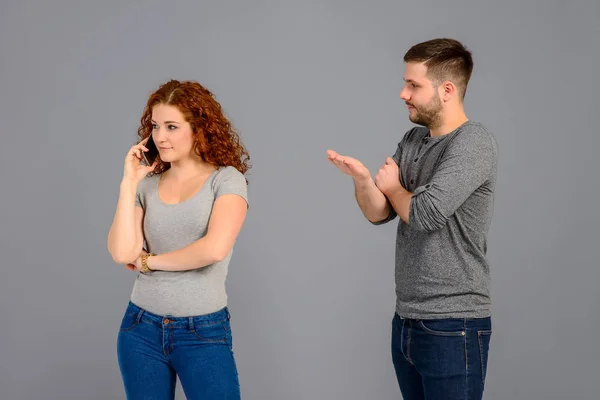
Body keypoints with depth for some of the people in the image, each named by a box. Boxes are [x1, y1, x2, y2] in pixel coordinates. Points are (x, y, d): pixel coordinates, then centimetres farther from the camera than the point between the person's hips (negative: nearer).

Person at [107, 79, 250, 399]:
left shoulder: (226, 180, -5)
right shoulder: (147, 186, 5)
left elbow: (214, 249, -20)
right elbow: (122, 253, -8)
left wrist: (149, 261, -8)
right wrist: (129, 182, -7)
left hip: (204, 333, -4)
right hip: (141, 328, 4)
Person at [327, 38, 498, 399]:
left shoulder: (474, 143, -15)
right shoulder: (412, 141, 11)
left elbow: (425, 214, -23)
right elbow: (379, 214, 8)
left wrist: (393, 186, -2)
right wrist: (362, 178, -13)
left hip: (452, 328, -7)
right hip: (406, 321, 8)